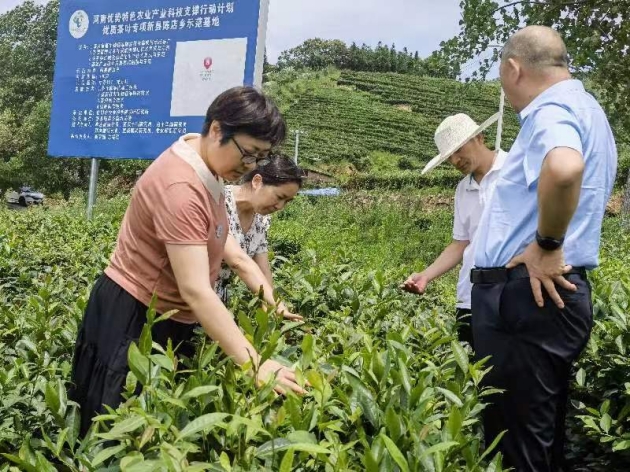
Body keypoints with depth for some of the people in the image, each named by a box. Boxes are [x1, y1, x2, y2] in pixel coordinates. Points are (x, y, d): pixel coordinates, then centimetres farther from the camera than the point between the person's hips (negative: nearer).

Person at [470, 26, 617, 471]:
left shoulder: (552, 110, -13)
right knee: (541, 434, 19)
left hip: (525, 296, -10)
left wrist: (547, 245, -24)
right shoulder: (585, 110, 20)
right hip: (546, 294, 10)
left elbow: (564, 168, -37)